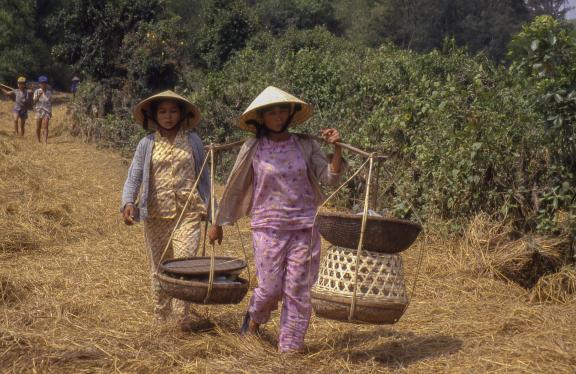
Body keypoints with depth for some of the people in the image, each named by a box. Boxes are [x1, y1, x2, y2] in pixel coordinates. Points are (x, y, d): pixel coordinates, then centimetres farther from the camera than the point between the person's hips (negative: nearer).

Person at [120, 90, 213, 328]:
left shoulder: (193, 141, 5)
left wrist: (207, 204, 9)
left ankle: (184, 320, -3)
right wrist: (128, 202, -19)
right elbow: (134, 177, -2)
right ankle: (160, 319, 25)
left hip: (187, 212, -1)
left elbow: (202, 175, 12)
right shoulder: (147, 144, 3)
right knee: (158, 268, 10)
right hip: (156, 214, 1)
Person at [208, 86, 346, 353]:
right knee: (270, 288, -1)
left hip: (305, 226, 2)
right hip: (268, 227, -1)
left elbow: (330, 178, 1)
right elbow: (234, 188, 5)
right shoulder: (252, 149, -1)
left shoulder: (306, 145, 3)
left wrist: (336, 149, -13)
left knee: (298, 291, 3)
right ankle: (254, 317, 33)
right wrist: (218, 224, 11)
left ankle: (290, 346, 18)